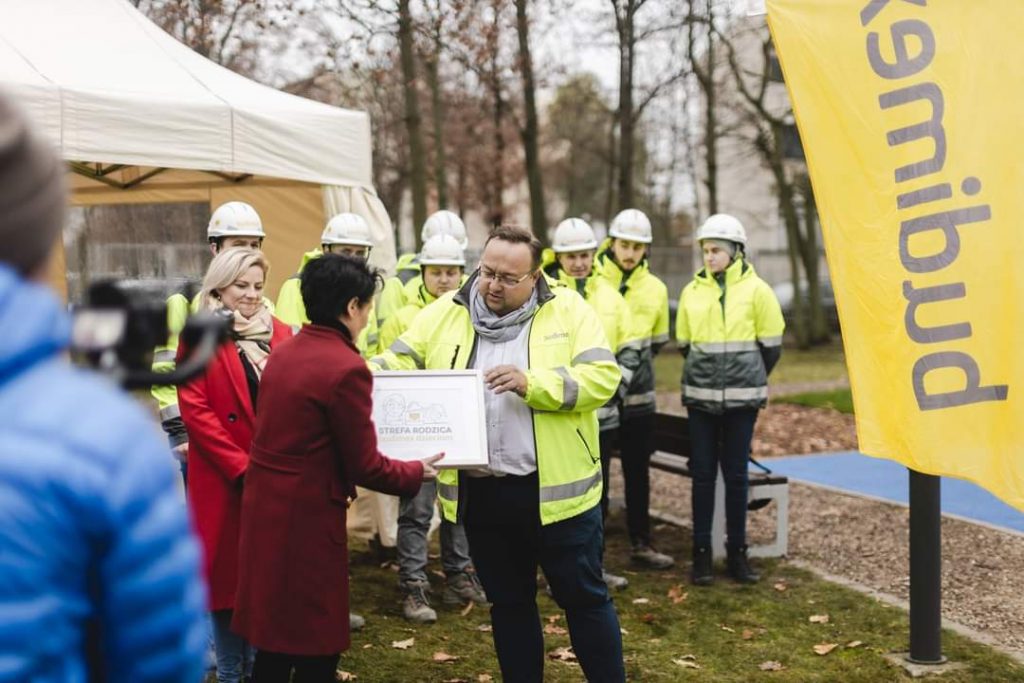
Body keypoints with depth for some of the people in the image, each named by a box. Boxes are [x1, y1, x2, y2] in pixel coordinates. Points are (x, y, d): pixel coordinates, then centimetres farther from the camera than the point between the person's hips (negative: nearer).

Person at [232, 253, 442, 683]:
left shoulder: (284, 352, 6)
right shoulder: (347, 368, -19)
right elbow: (364, 466, -14)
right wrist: (417, 473, 4)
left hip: (264, 507, 8)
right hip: (307, 517, -8)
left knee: (275, 639, 20)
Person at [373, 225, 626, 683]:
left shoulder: (568, 310, -3)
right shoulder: (445, 313, 4)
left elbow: (602, 377, -12)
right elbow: (395, 366, 1)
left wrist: (532, 383, -23)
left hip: (557, 488, -3)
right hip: (481, 493, 3)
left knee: (583, 597, 9)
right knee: (508, 602, 16)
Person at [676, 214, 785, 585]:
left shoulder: (756, 290, -3)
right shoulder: (692, 292, 3)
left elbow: (771, 346, 4)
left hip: (742, 398, -1)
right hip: (701, 396, 1)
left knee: (736, 474, 5)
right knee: (702, 474, 3)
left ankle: (737, 551, 14)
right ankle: (701, 552, 10)